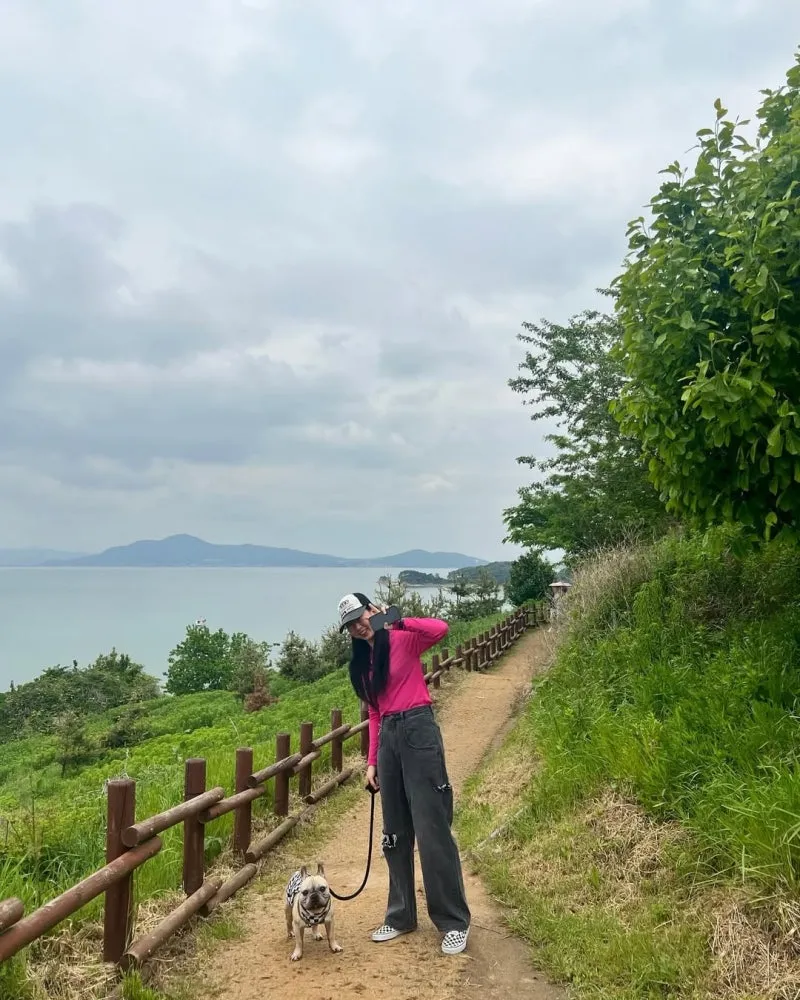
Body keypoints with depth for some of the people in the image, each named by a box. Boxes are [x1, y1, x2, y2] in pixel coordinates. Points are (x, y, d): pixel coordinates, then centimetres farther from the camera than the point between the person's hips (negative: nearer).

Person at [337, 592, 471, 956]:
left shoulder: (403, 639, -4)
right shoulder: (362, 662, 15)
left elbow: (440, 629, -26)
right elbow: (375, 713, 16)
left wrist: (395, 621, -23)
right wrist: (372, 761, 11)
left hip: (418, 732, -7)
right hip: (388, 737, 7)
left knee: (432, 830, -5)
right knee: (395, 832, 13)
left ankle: (454, 922, 5)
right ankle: (401, 915, 26)